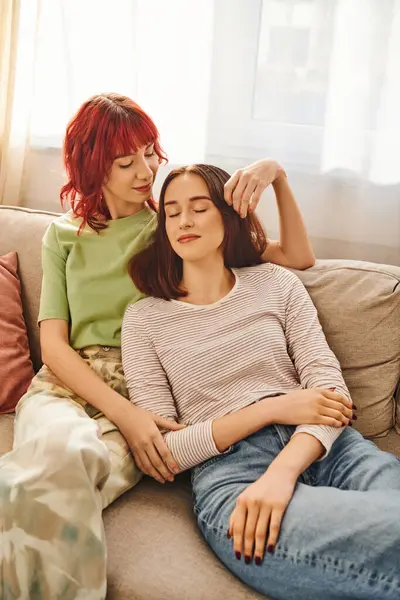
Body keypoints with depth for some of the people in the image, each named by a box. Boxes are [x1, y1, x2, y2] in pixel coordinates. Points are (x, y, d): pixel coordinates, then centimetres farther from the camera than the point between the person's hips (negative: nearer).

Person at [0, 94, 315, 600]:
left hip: (147, 392, 0)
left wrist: (276, 175, -7)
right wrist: (121, 411, -13)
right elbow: (53, 342, 3)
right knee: (58, 449, -37)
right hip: (69, 385, 1)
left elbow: (298, 258, 9)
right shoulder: (63, 236, 14)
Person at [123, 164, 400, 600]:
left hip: (321, 448, 3)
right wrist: (273, 408, -8)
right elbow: (162, 450, 2)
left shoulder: (276, 284, 14)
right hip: (227, 468, -3)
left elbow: (329, 385, 3)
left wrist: (281, 472, -16)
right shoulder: (144, 318, 10)